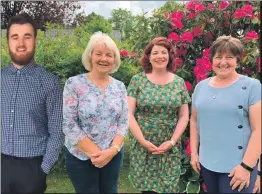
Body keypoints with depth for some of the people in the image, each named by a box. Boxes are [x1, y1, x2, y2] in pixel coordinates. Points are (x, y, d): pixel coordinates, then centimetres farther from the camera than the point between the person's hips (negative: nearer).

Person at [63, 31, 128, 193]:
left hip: (114, 156, 4)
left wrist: (112, 150, -14)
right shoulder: (74, 84, -10)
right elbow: (69, 124, -14)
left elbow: (124, 122, 0)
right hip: (80, 157, -3)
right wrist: (94, 152, -16)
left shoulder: (120, 87, 2)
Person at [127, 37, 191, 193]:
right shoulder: (137, 80, -2)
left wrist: (172, 141, -8)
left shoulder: (179, 82, 4)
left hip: (170, 148, 1)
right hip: (142, 147, -1)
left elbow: (184, 117, 4)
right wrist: (142, 141, -12)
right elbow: (129, 114, -5)